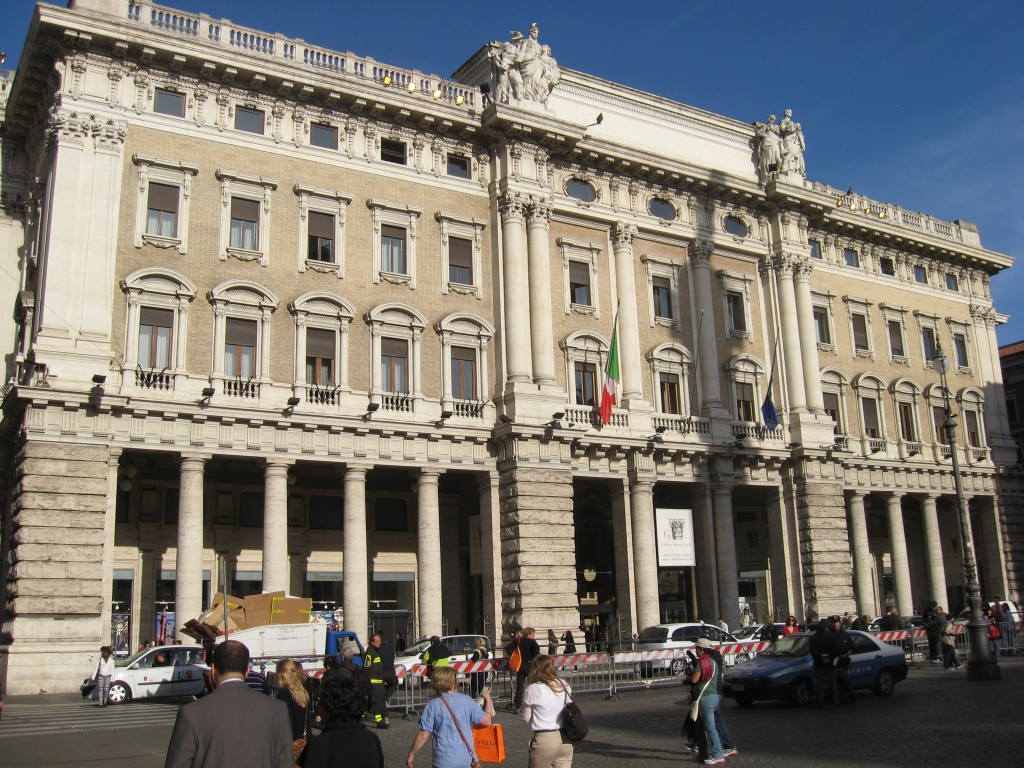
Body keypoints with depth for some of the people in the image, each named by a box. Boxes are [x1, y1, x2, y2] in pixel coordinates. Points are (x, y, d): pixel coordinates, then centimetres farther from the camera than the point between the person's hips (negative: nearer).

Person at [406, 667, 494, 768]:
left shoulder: (432, 706, -8)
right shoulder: (467, 701, -2)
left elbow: (423, 736, -8)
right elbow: (486, 721, 4)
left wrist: (411, 754, 6)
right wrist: (488, 699, 19)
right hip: (467, 760, 3)